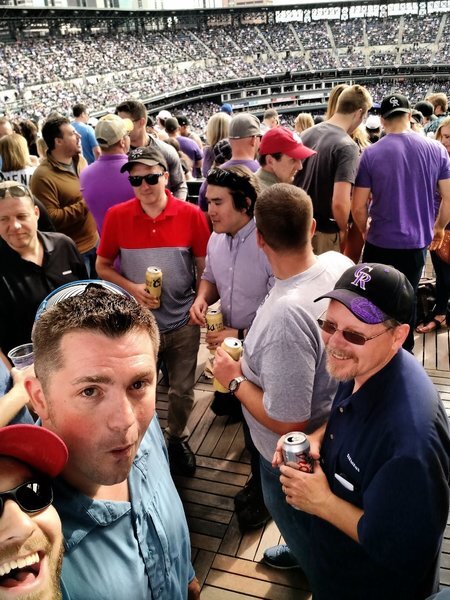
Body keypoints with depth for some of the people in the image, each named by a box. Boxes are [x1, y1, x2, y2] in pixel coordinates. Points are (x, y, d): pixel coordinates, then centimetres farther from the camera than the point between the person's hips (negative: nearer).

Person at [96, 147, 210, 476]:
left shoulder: (191, 215, -9)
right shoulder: (117, 216, -8)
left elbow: (204, 267, 0)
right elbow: (103, 266, 1)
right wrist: (132, 288, -15)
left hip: (183, 323, 0)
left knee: (183, 391, 16)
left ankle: (178, 438, 43)